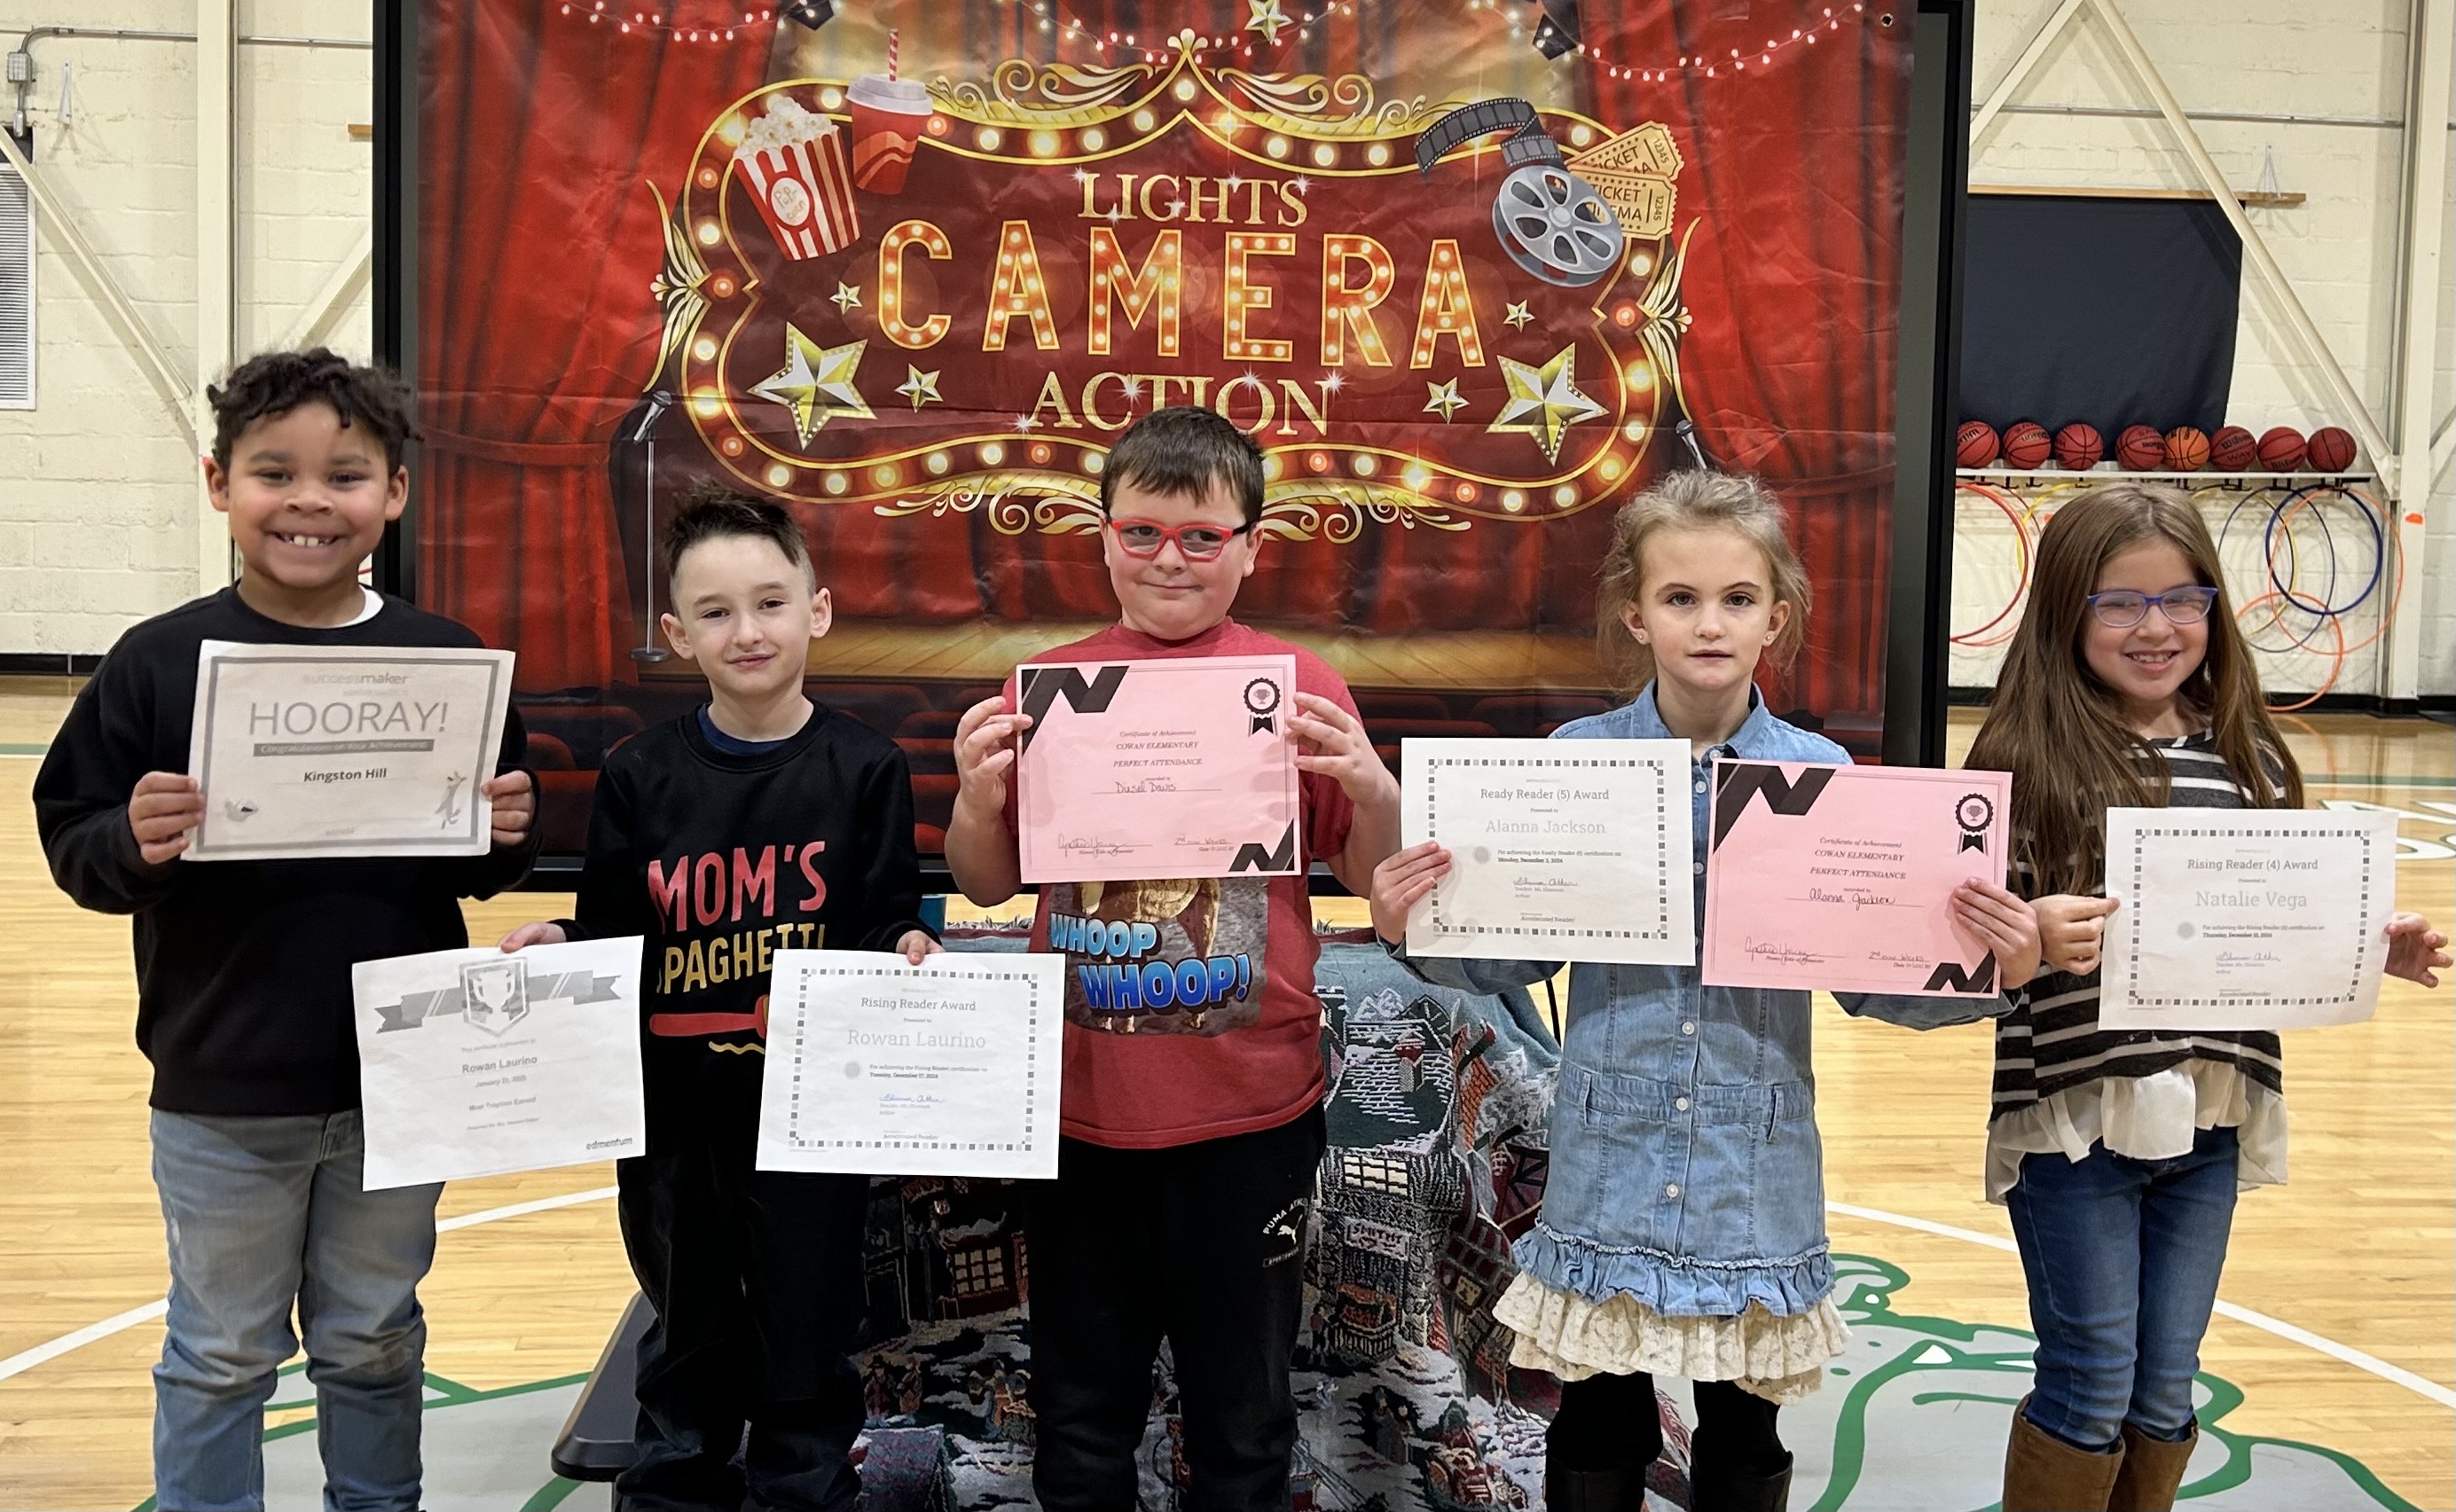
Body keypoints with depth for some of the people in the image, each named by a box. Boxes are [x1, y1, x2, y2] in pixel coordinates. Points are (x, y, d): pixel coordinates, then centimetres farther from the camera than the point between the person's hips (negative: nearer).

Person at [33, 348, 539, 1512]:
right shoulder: (158, 661, -6)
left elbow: (482, 867, 5)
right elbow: (73, 841, -4)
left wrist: (505, 839, -17)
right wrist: (133, 843, -24)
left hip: (401, 1081, 1)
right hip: (220, 1089, -1)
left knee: (374, 1344, 19)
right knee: (221, 1354, 15)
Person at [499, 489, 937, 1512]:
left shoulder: (863, 769, -5)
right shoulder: (639, 776, 0)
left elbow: (887, 920, -3)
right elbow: (610, 933, 3)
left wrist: (904, 951, -23)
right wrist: (557, 947, -16)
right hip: (670, 1110, 2)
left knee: (805, 1339, 11)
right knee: (685, 1336, 19)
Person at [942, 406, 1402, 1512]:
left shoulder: (1296, 685, -3)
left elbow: (1375, 877, 0)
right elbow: (987, 884, 7)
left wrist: (1371, 788, -19)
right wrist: (979, 801, -13)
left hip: (1248, 1108, -1)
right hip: (1080, 1102, 2)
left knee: (1242, 1413, 15)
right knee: (1081, 1416, 18)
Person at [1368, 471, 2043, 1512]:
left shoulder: (1823, 776, -5)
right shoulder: (1576, 762, -5)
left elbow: (1873, 981, 0)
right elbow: (1515, 958, 0)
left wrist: (1993, 972, -17)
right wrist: (1412, 932, -17)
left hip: (1755, 1180, 0)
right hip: (1606, 1171, 0)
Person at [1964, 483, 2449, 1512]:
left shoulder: (2247, 759, 5)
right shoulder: (2026, 756, -10)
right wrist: (2030, 935, -33)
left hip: (2208, 1120, 5)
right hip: (2071, 1117, -4)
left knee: (2166, 1389, 15)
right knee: (2091, 1386, 5)